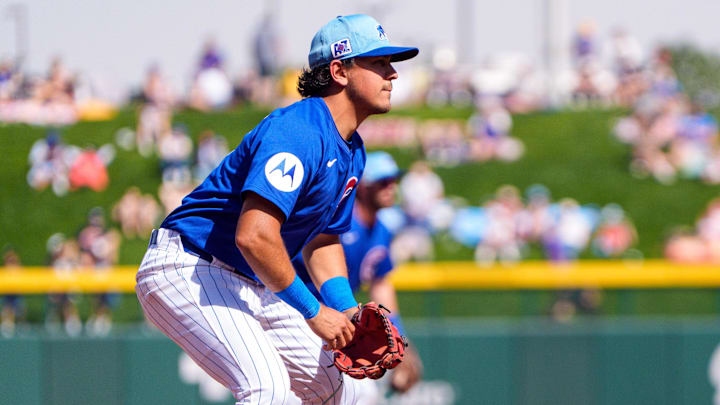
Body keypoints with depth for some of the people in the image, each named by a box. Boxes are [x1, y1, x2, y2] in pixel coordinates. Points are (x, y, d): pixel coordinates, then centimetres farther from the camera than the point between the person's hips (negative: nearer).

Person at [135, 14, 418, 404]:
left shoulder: (351, 151, 10)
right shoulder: (298, 132, -23)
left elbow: (323, 239, 20)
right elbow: (253, 236, -33)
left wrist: (347, 312, 3)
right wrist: (312, 312, -25)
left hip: (253, 285, 10)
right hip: (188, 268, -10)